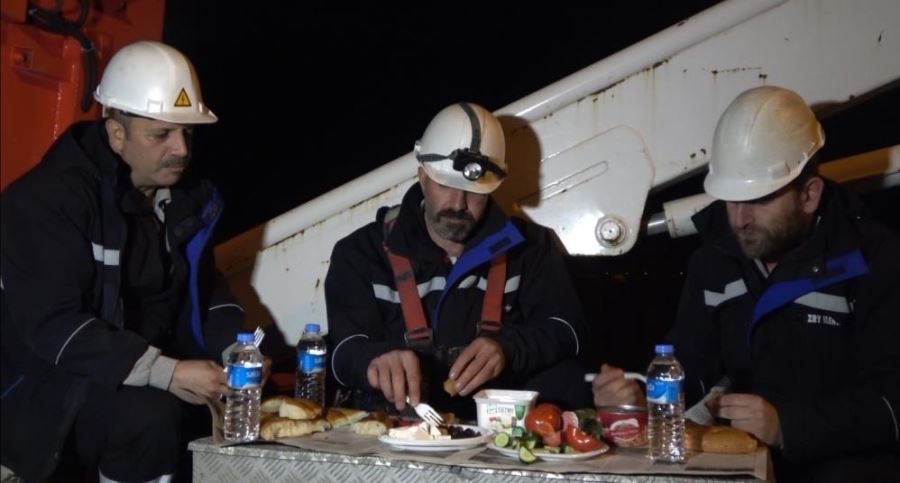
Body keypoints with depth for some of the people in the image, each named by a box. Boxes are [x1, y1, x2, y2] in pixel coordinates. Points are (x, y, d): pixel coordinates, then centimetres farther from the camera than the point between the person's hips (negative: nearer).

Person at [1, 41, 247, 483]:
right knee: (149, 413, -33)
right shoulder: (49, 198, -19)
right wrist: (164, 372, -34)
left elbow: (204, 287, 11)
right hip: (55, 379, -6)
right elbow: (50, 323, -26)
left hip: (158, 366, 7)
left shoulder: (184, 194, 3)